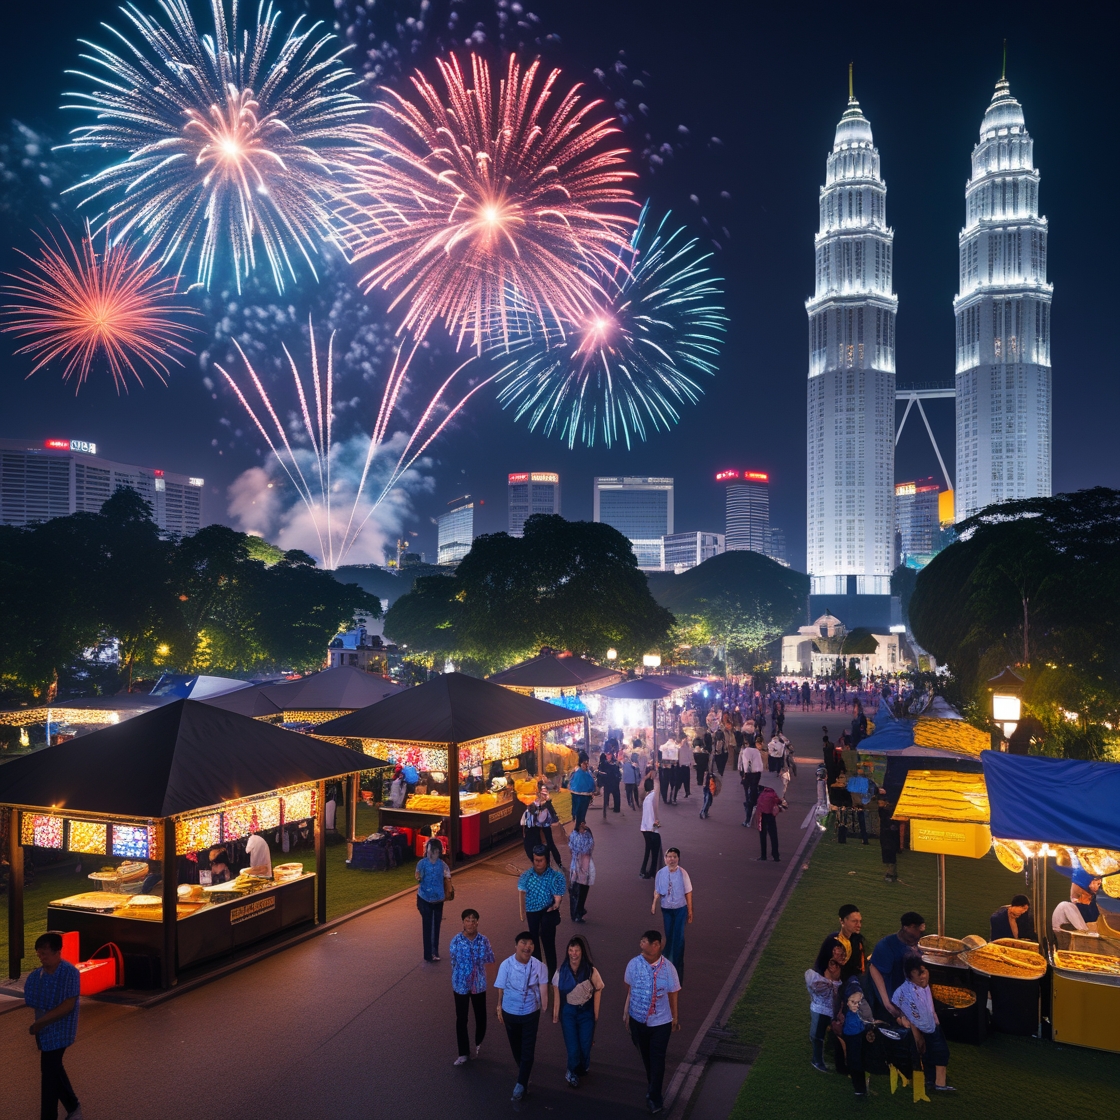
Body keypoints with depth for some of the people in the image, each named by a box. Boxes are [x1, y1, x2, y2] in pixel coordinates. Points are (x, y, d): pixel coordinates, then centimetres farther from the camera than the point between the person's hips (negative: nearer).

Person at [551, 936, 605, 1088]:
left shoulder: (590, 971, -15)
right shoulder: (561, 971, -12)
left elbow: (598, 991, -6)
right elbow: (556, 993, -4)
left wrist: (596, 1013, -6)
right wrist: (555, 1013, -1)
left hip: (586, 1011, 0)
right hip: (568, 1011, 0)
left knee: (585, 1044, 11)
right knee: (572, 1046, 2)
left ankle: (583, 1068, 43)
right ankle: (573, 1073, 31)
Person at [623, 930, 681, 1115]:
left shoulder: (667, 968, -20)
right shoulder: (634, 964, -18)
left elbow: (673, 994, -5)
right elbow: (629, 989, -2)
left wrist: (675, 1018, 5)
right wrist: (625, 1013, 6)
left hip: (660, 1022, -2)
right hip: (637, 1019, 2)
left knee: (657, 1059, 7)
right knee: (645, 1056, 23)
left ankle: (654, 1096, 26)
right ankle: (653, 1084, 48)